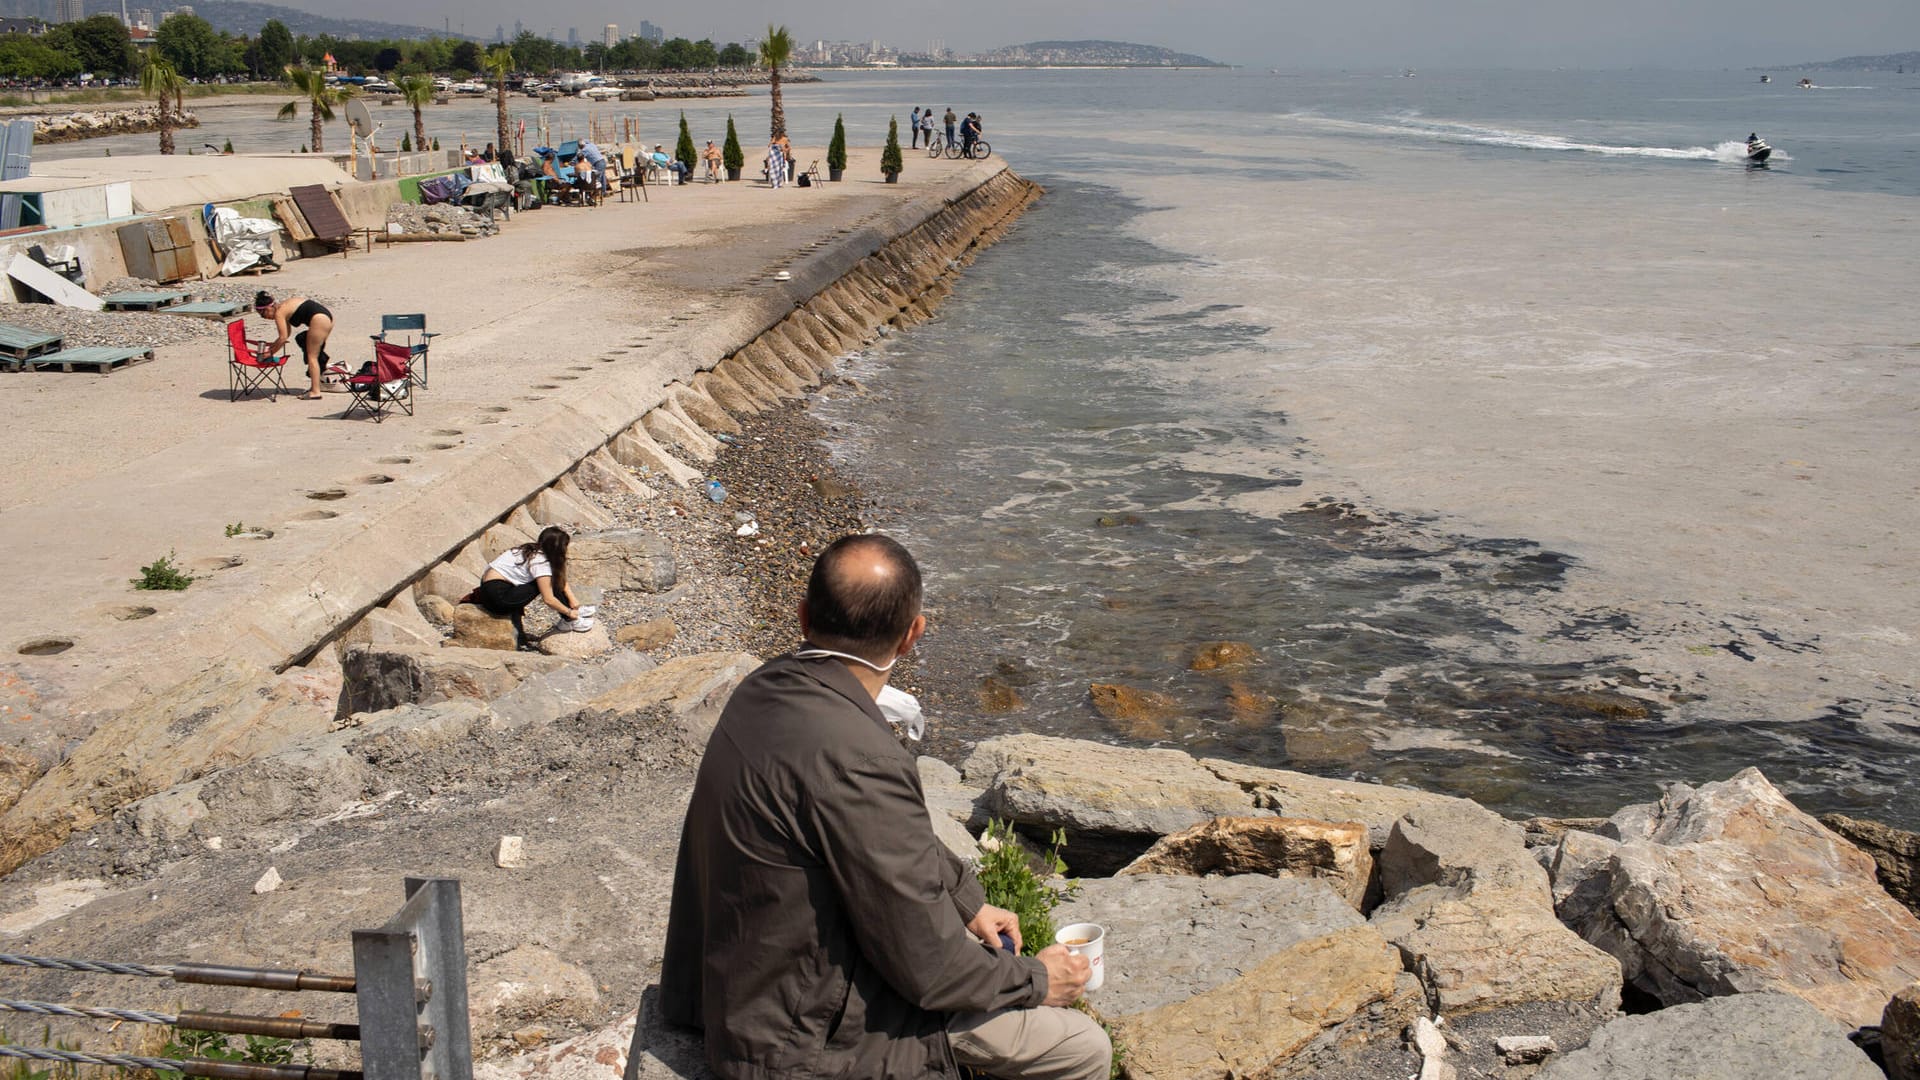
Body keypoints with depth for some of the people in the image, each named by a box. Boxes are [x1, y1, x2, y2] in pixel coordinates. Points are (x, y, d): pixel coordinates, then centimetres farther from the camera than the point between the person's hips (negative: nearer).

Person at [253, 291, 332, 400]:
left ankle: (315, 392, -4)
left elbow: (283, 337, -8)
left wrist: (271, 352, 2)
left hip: (319, 319, -10)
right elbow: (287, 333, 29)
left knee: (312, 356, -3)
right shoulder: (284, 306, 21)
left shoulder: (279, 312, -7)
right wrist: (272, 345, 29)